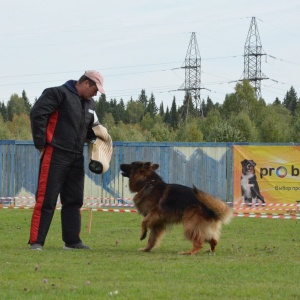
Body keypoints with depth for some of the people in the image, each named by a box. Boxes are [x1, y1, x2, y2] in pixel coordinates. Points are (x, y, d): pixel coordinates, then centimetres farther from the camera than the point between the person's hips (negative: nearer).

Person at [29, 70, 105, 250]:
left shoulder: (90, 104, 18)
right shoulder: (59, 94, -8)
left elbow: (91, 128, 30)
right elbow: (37, 114, -15)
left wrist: (97, 134, 5)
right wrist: (41, 144, -14)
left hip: (76, 158, 8)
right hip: (55, 154, -8)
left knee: (74, 200, 10)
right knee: (46, 199, -7)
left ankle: (72, 240, 17)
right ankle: (36, 241, -6)